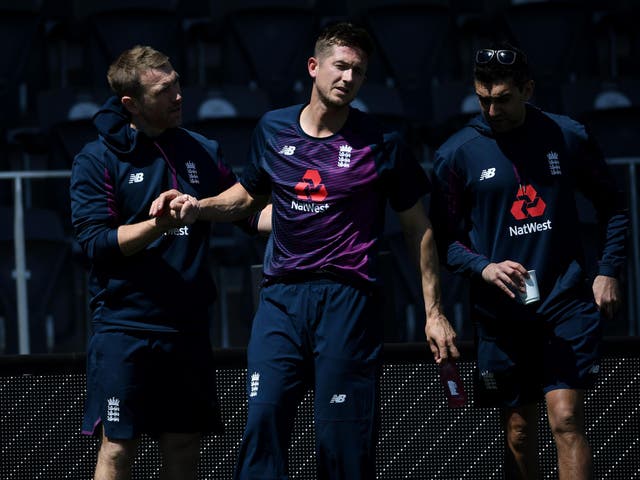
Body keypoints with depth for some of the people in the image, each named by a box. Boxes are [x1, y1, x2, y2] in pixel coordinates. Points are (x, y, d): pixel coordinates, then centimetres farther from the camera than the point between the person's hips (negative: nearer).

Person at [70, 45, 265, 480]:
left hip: (189, 329, 4)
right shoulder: (97, 160, -3)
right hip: (125, 327, -4)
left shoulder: (202, 151, 10)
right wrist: (159, 224, -24)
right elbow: (96, 243, -11)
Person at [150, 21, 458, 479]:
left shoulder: (382, 145, -1)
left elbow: (418, 228, 6)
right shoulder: (272, 129, 9)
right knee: (263, 416, -9)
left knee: (344, 438, -4)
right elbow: (250, 195, 26)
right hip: (281, 298, 3)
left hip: (348, 301, -3)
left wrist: (434, 312, 3)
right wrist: (197, 207, 6)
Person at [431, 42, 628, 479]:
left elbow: (613, 207, 14)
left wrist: (609, 271, 3)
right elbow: (446, 237, 2)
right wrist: (484, 268, -16)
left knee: (566, 418, -13)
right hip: (501, 311, 1)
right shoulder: (456, 154, -1)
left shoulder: (568, 136, 2)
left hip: (567, 301, -1)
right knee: (519, 433, 6)